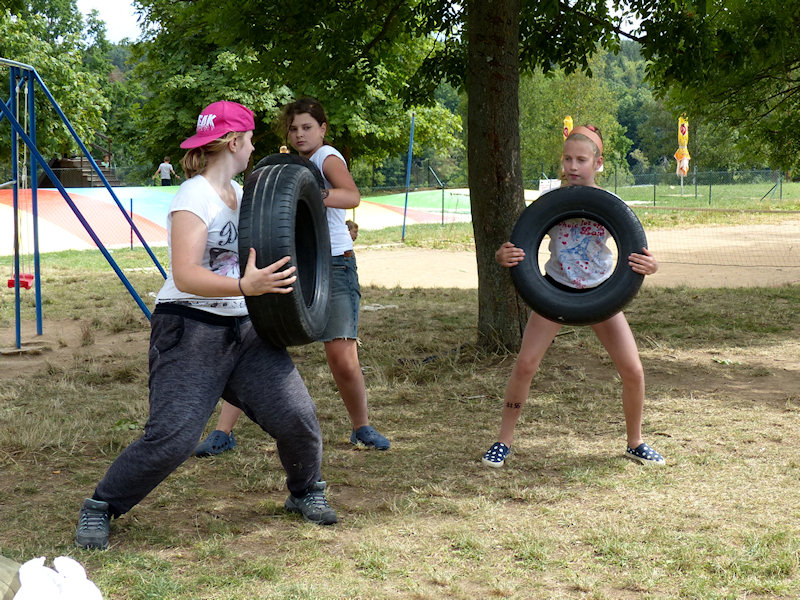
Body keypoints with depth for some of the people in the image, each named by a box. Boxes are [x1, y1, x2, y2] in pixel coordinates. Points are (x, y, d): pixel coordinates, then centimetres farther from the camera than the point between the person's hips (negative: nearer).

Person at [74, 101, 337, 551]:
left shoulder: (238, 193, 12)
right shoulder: (194, 198, -14)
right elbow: (185, 276, -27)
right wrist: (245, 287, -39)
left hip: (242, 329, 7)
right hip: (190, 332, -7)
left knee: (297, 417, -3)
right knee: (171, 438, -16)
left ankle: (306, 493, 25)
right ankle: (100, 508, 5)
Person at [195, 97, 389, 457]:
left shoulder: (328, 157, -6)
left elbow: (352, 196, -26)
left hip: (334, 266, -6)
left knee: (343, 361, -12)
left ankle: (362, 428, 15)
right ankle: (223, 433, 0)